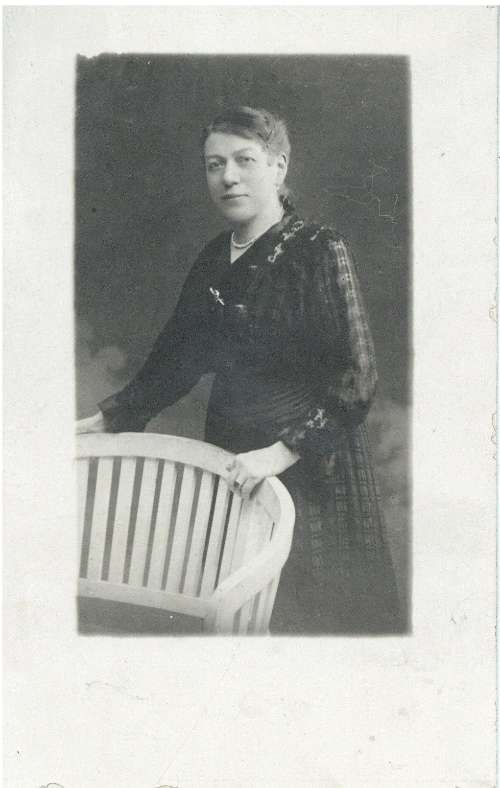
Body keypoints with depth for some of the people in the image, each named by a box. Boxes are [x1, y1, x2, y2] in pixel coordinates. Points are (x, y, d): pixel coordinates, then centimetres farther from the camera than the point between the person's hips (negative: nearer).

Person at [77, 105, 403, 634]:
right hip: (230, 458, 6)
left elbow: (357, 378, -18)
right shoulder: (214, 258, 6)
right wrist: (106, 420, 10)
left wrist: (285, 451, -25)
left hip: (310, 466, -5)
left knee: (310, 607, 6)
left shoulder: (319, 251, -12)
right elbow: (177, 357, 14)